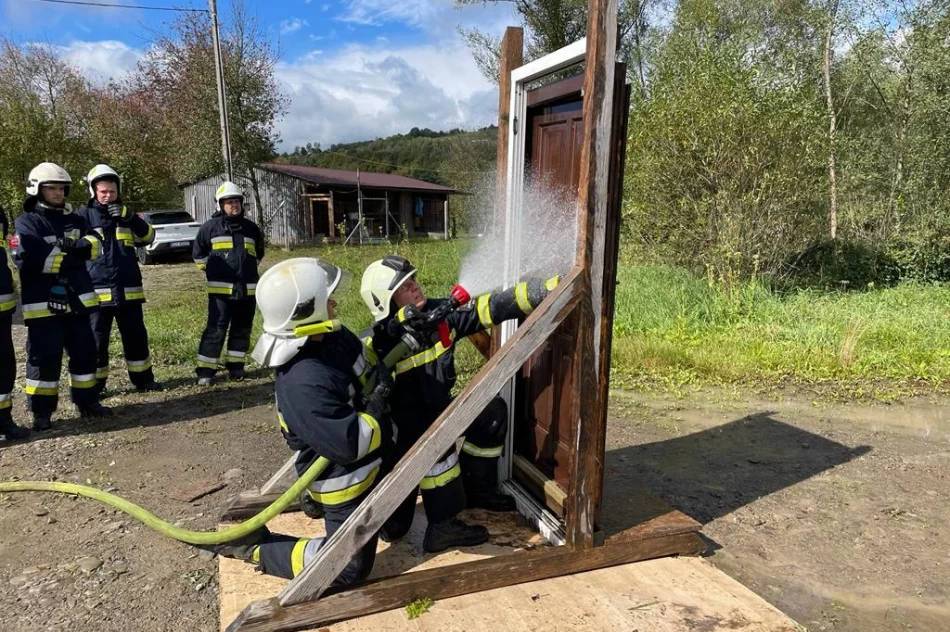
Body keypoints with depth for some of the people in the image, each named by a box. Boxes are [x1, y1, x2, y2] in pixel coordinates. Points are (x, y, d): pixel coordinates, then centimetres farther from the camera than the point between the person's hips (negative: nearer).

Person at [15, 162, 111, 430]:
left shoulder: (74, 219, 14)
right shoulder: (26, 222, -4)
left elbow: (96, 244, -2)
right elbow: (35, 258, -20)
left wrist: (76, 246, -21)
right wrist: (73, 256, -11)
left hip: (77, 300, 6)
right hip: (43, 303, -6)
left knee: (85, 352, 12)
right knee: (45, 357, -1)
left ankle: (87, 401, 24)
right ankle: (42, 411, 8)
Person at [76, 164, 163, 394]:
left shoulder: (125, 215, 13)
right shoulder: (84, 216, 0)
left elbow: (148, 237, 1)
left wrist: (129, 217, -13)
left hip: (128, 289, 4)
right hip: (97, 290, -4)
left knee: (136, 336, 12)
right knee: (97, 340, 3)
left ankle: (143, 378, 25)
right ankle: (94, 385, 15)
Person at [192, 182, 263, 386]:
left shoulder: (251, 228, 11)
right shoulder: (210, 227, 0)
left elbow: (258, 254, 26)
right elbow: (199, 254, 10)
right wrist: (214, 271, 8)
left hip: (247, 289, 4)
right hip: (220, 289, -4)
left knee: (242, 329, 9)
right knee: (216, 329, -6)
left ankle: (235, 365, 21)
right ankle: (205, 370, 0)